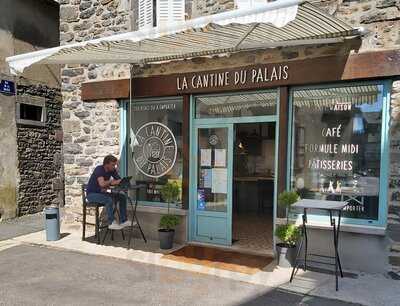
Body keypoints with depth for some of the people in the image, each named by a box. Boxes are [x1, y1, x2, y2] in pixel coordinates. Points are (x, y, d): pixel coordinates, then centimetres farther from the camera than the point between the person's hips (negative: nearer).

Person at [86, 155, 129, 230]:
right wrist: (111, 181, -24)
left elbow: (120, 181, -2)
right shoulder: (99, 169, -24)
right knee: (109, 200, -33)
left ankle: (123, 221, -3)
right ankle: (111, 223, -22)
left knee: (122, 197, -7)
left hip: (102, 192, 7)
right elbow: (102, 184, -39)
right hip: (92, 194, -7)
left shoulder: (112, 170, -2)